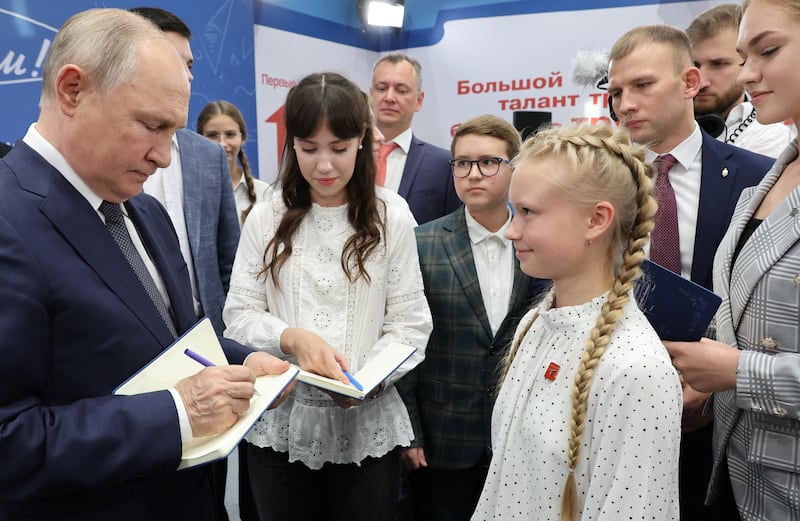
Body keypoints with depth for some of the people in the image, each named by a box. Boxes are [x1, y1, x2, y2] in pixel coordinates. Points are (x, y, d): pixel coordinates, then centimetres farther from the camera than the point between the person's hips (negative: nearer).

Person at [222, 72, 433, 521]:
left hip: (368, 428, -1)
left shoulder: (392, 222, -4)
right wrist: (292, 338, -19)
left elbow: (410, 325, -3)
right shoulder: (266, 220, 0)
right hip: (280, 423, 1)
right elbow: (240, 315, 0)